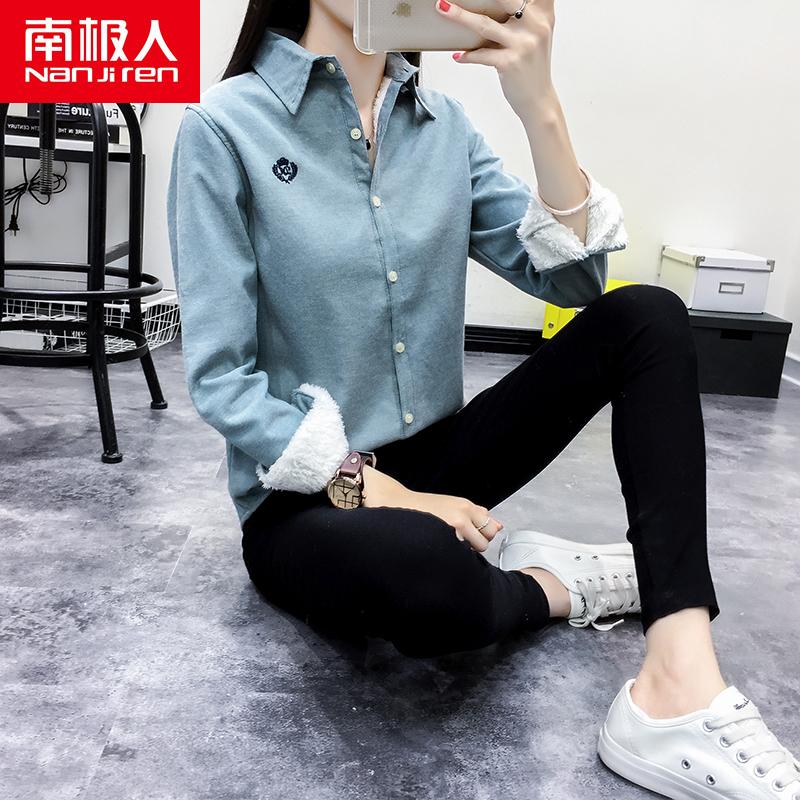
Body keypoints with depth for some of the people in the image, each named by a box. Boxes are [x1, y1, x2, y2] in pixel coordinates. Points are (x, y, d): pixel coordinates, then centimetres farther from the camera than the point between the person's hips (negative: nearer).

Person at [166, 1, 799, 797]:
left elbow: (569, 278, -6)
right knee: (425, 572, -40)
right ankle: (554, 585, -2)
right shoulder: (224, 128, -11)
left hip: (431, 456, 6)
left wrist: (538, 106, -20)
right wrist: (378, 490, -22)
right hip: (303, 495, -5)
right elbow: (220, 381, -15)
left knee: (645, 316, -10)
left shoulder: (443, 121, 4)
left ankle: (682, 689, -22)